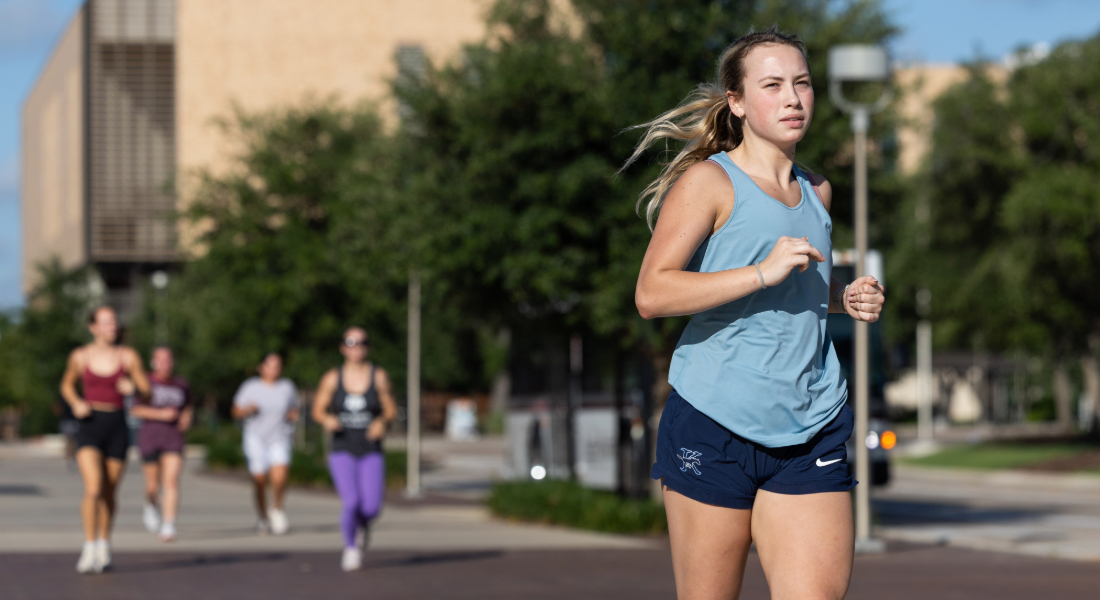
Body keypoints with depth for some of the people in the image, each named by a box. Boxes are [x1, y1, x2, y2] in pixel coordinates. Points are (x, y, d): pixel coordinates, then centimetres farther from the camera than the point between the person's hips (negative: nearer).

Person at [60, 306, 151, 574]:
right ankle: (89, 549, -11)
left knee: (109, 492, 11)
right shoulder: (80, 356, -1)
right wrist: (76, 404, -4)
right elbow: (67, 385, 16)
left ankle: (104, 544, 33)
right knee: (93, 488, -19)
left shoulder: (128, 356, -2)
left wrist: (133, 388, -20)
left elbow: (147, 392, 2)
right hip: (90, 427, -1)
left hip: (117, 426, 1)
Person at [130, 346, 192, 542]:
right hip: (150, 436, -1)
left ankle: (168, 526, -20)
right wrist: (160, 414, -18)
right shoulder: (146, 383, -2)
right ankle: (150, 507, 41)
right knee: (153, 484, 7)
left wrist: (187, 418, 3)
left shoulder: (181, 384, 9)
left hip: (173, 438, 2)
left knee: (172, 480, -15)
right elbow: (135, 409, -8)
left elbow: (188, 406, 25)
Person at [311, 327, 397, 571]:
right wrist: (327, 419, -16)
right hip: (342, 451, -1)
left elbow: (391, 409, 4)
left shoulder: (379, 376, -1)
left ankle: (363, 521, 29)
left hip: (371, 453, 1)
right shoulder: (332, 378, -1)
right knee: (352, 502, -18)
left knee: (371, 508, -12)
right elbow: (317, 410, 6)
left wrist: (382, 421, -18)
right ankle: (350, 547, 10)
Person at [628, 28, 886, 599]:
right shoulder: (709, 181, -4)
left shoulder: (817, 192, 17)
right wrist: (762, 273, -21)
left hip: (809, 433, 5)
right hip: (713, 424, -5)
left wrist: (846, 298, 13)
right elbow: (651, 293, -14)